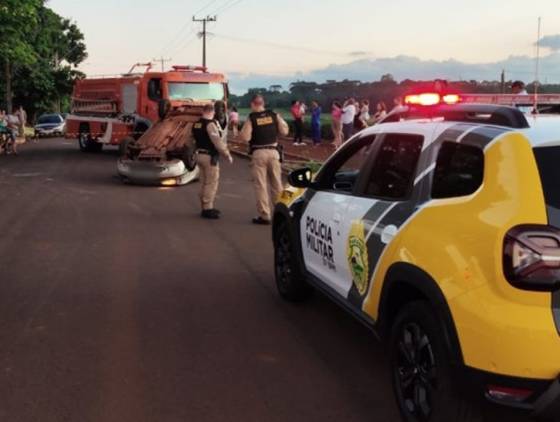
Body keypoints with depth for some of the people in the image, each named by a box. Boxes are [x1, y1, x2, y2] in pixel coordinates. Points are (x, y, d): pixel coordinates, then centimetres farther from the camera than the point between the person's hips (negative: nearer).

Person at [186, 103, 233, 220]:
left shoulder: (195, 124, 8)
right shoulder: (211, 124, -17)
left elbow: (189, 141, 16)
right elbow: (218, 142, -21)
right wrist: (227, 155, -12)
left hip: (200, 155, 8)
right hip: (210, 157, -8)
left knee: (204, 183, 16)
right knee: (211, 183, -2)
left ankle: (205, 207, 24)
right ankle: (207, 209, 0)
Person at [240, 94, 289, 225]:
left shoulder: (251, 118, -7)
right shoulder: (274, 115, 3)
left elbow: (245, 137, -12)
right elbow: (284, 131, 4)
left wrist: (244, 128, 7)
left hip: (258, 153, -3)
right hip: (273, 151, 3)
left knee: (260, 185, 2)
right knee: (277, 184, 12)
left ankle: (264, 216, 2)